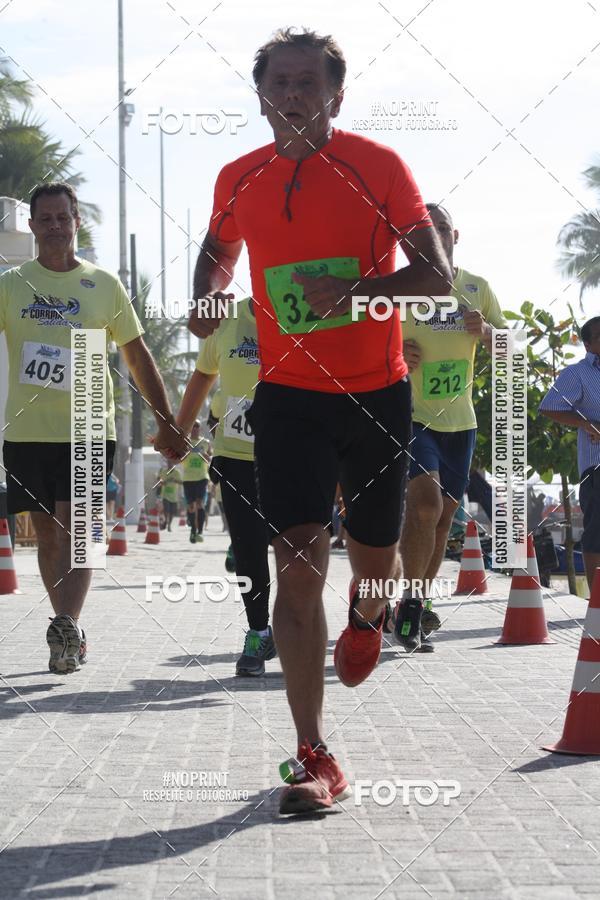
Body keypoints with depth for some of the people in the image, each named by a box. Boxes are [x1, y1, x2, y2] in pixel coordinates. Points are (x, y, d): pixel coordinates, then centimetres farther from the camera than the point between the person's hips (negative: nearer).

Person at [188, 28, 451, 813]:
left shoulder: (380, 167, -8)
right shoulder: (239, 180, 1)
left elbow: (436, 277, -11)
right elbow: (218, 249, 21)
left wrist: (355, 288, -28)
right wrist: (209, 298, -2)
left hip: (376, 392, 0)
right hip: (288, 395, 1)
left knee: (373, 558, 12)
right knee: (299, 563, -13)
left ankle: (365, 618, 53)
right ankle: (316, 760, -11)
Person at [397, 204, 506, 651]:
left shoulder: (478, 288, 7)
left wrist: (486, 331, -11)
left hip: (459, 418, 5)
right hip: (411, 414, -5)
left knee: (445, 514, 11)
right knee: (426, 502, -22)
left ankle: (419, 600, 28)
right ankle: (410, 601, -10)